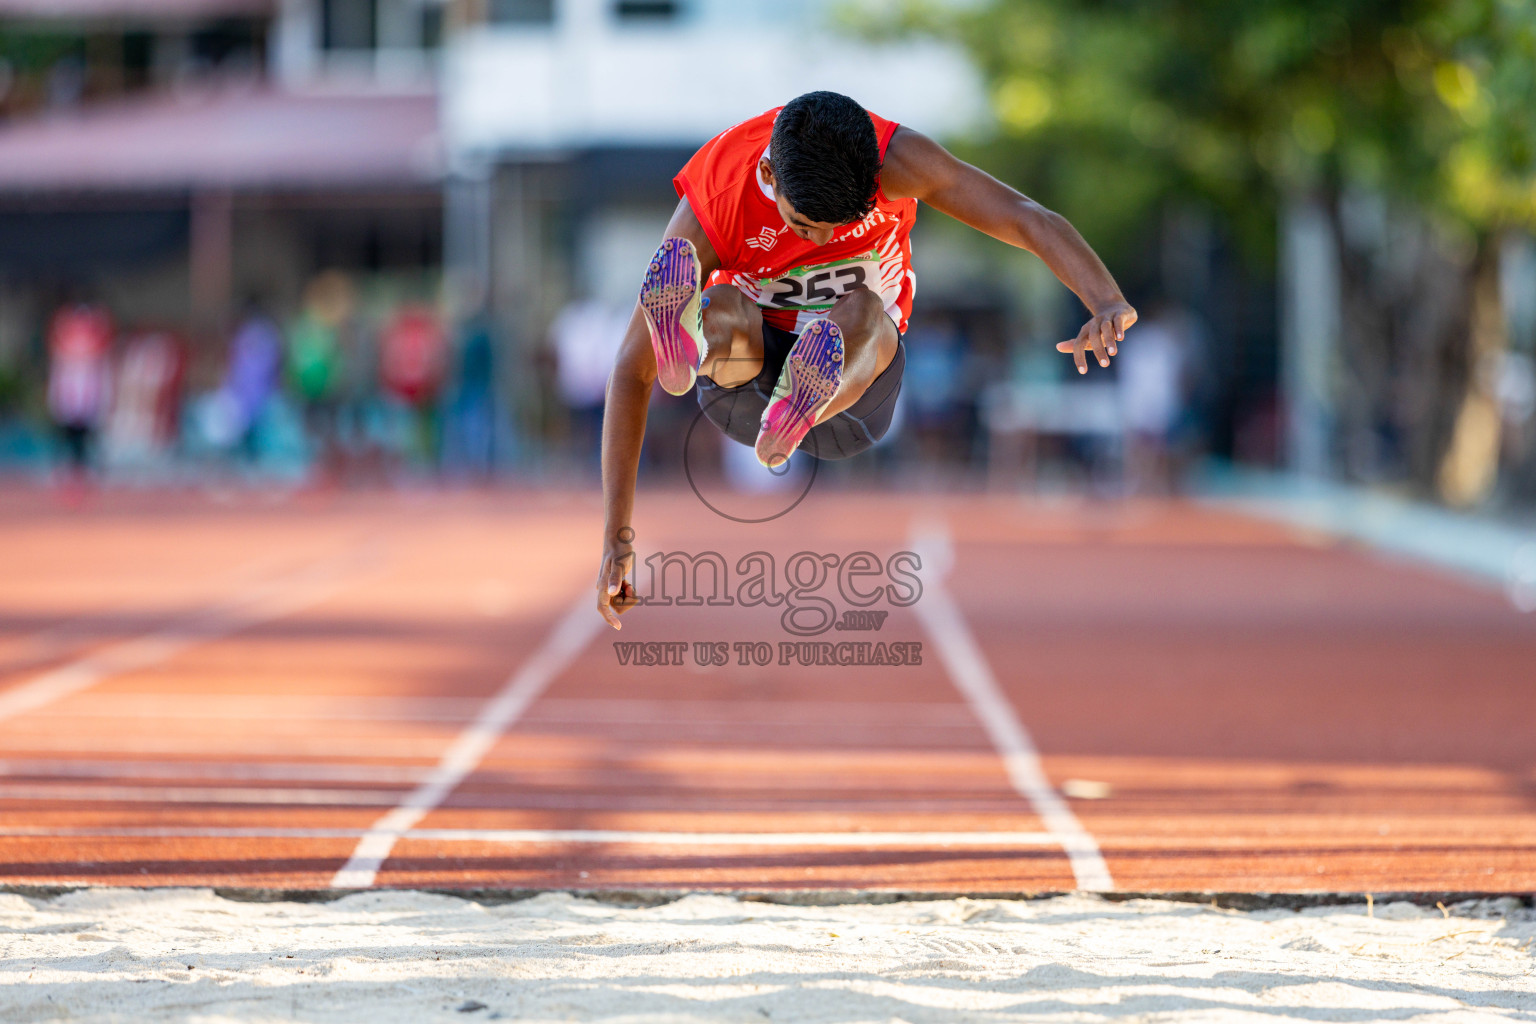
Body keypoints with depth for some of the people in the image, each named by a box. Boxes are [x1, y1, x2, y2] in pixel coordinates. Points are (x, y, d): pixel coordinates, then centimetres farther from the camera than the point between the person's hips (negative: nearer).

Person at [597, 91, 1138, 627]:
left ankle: (806, 404, -68)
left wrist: (1108, 303, -45)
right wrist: (616, 536, -26)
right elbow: (630, 368, -22)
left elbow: (1028, 220, -24)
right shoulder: (713, 204, -23)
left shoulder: (895, 158, -19)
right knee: (723, 311, -35)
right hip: (742, 392, 0)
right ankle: (687, 349, -69)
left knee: (862, 310, -36)